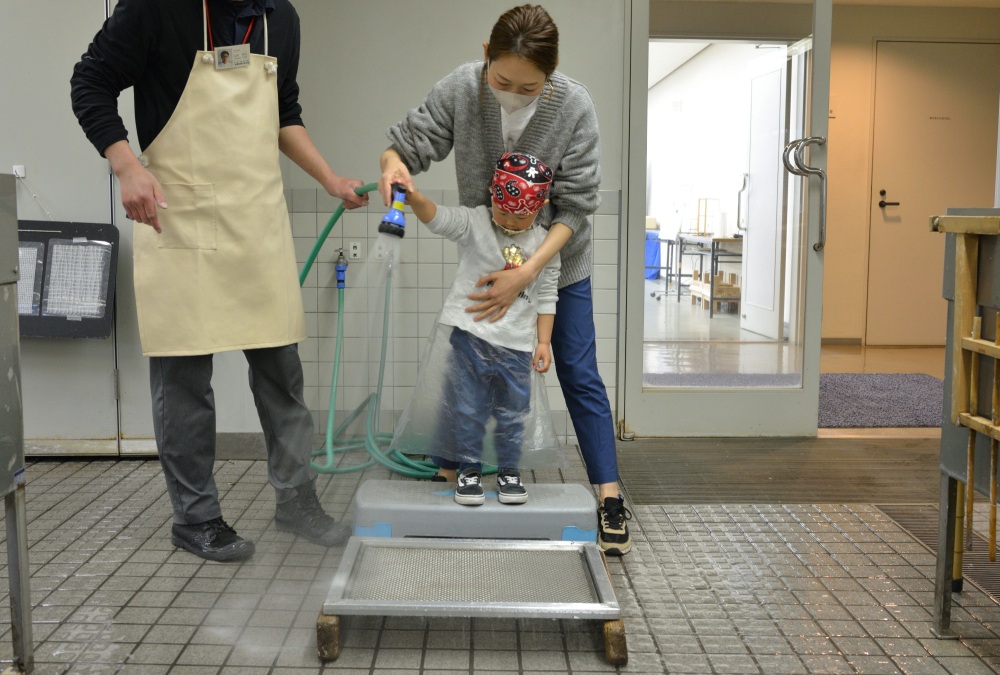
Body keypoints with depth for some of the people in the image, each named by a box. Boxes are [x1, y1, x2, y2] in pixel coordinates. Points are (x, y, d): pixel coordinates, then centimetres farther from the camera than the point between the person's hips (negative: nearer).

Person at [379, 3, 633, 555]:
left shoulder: (574, 107, -25)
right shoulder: (461, 89, -21)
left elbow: (575, 207, -22)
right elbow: (408, 142, -15)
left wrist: (527, 272, -31)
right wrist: (393, 162, -41)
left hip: (556, 261, -1)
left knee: (579, 376, 2)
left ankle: (609, 497, 9)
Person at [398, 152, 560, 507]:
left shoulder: (544, 244, 2)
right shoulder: (473, 223, -6)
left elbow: (545, 296, 8)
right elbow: (438, 218, -24)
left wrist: (543, 342, 4)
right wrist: (414, 198, -45)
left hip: (517, 343, 2)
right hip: (468, 333, -2)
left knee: (513, 410, 10)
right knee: (468, 407, 5)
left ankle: (509, 470, 28)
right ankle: (468, 469, 21)